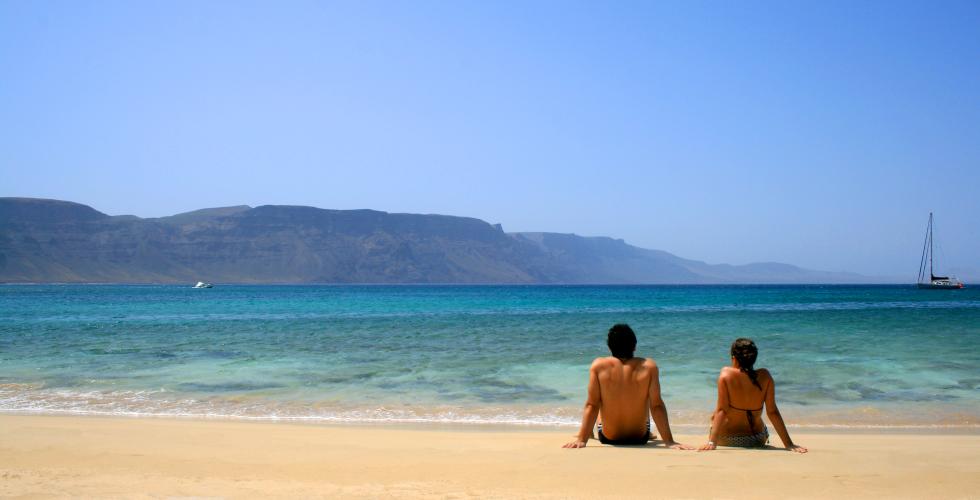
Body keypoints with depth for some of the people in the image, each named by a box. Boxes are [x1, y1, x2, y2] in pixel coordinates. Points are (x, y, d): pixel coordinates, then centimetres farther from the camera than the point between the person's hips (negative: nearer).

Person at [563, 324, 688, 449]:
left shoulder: (598, 366, -17)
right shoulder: (649, 366, -18)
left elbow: (591, 405, -17)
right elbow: (657, 406, -18)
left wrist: (581, 440, -13)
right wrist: (669, 442, -13)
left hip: (608, 438, 0)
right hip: (640, 438, 0)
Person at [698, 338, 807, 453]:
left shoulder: (726, 374, -18)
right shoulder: (764, 376, -12)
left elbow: (721, 410, -22)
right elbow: (772, 412, -12)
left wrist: (712, 442, -22)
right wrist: (789, 444, -8)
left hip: (727, 439, -2)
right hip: (758, 441, 2)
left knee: (714, 417, 32)